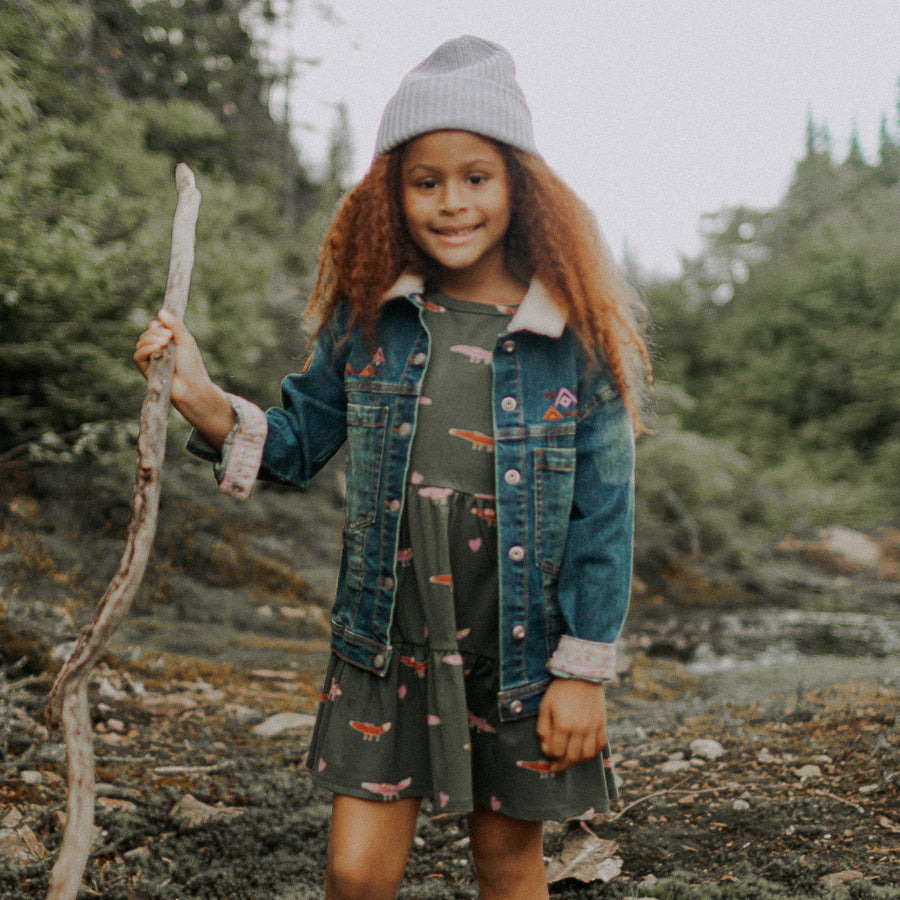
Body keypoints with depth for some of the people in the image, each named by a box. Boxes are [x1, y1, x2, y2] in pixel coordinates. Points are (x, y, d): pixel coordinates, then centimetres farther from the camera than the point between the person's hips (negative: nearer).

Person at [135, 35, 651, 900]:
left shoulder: (575, 334, -9)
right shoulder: (366, 317, -1)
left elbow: (603, 512, -6)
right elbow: (300, 441, 8)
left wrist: (583, 670, -7)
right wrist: (200, 398, -10)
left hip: (519, 650, -1)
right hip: (386, 643, 2)